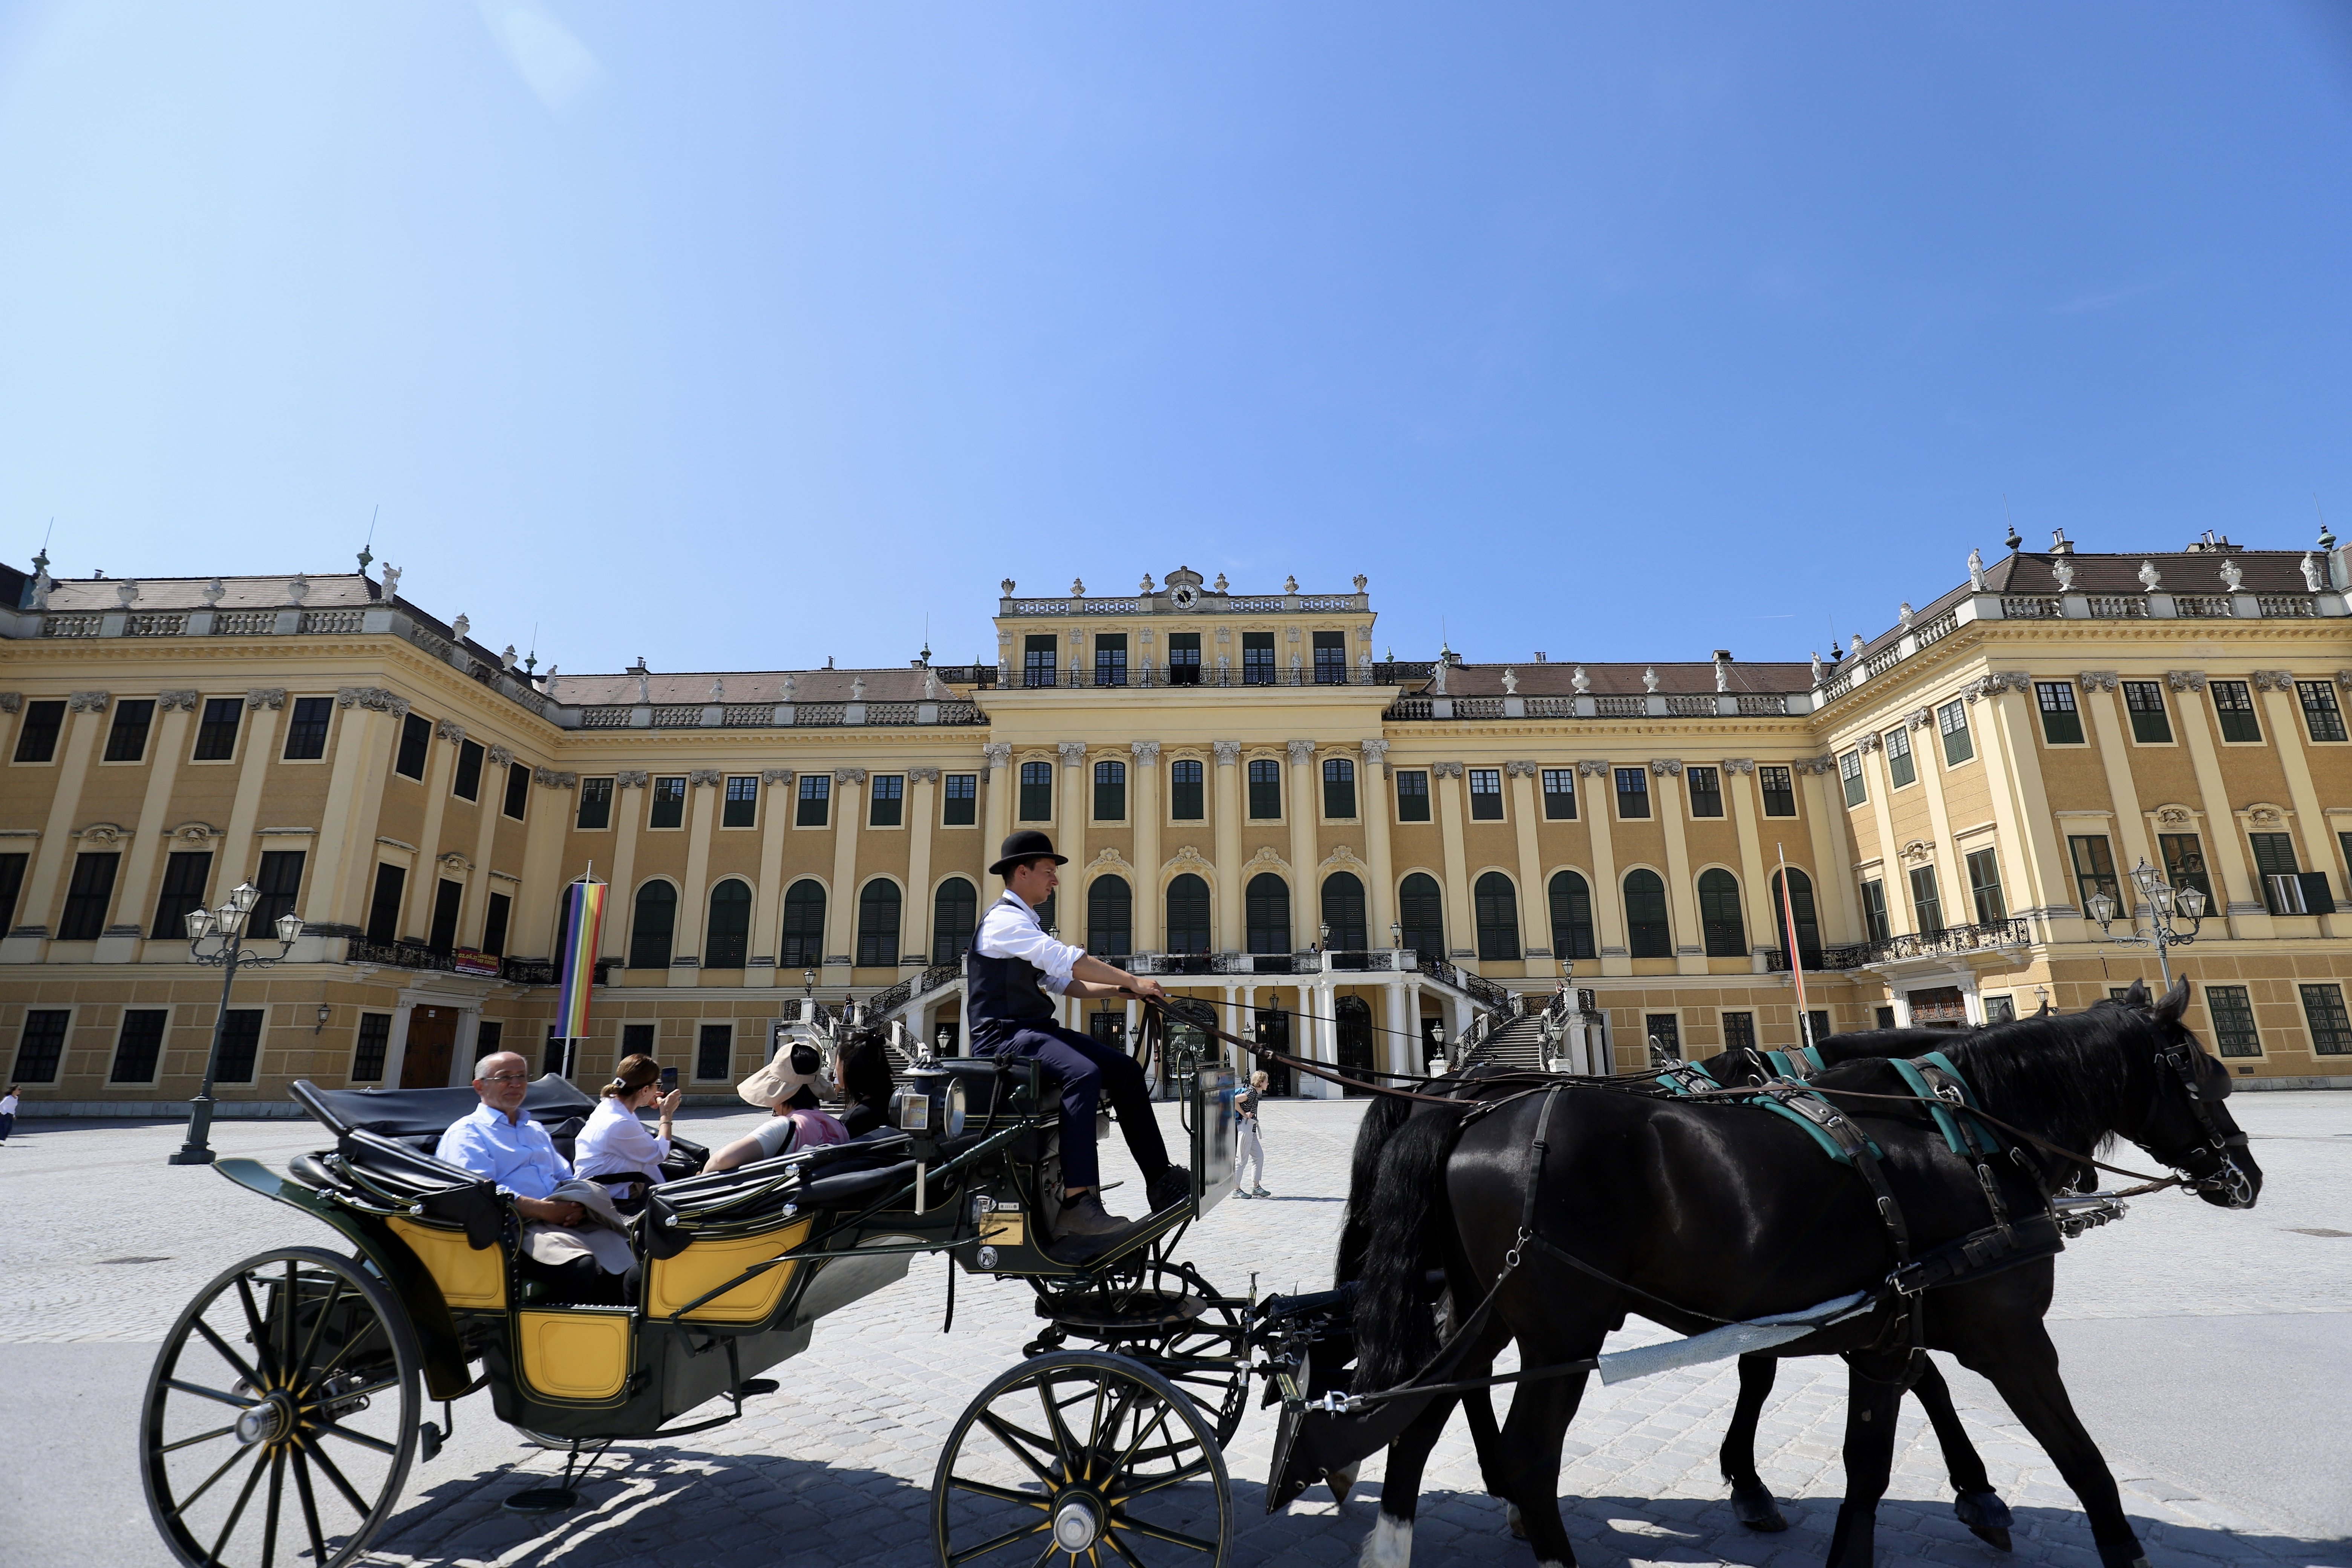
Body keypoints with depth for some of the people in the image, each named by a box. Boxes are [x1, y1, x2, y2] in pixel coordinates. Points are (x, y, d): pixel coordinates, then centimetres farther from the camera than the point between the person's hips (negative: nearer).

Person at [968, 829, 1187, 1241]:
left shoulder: (1026, 923, 22)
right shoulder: (1004, 918, -11)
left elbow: (1062, 981, 19)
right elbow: (1066, 959, -22)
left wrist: (1117, 989, 4)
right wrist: (1133, 982, -18)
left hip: (1035, 1030, 10)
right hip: (1004, 1034, -10)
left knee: (1125, 1069, -2)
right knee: (1084, 1074, -34)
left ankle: (1161, 1181, -1)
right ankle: (1077, 1202, -38)